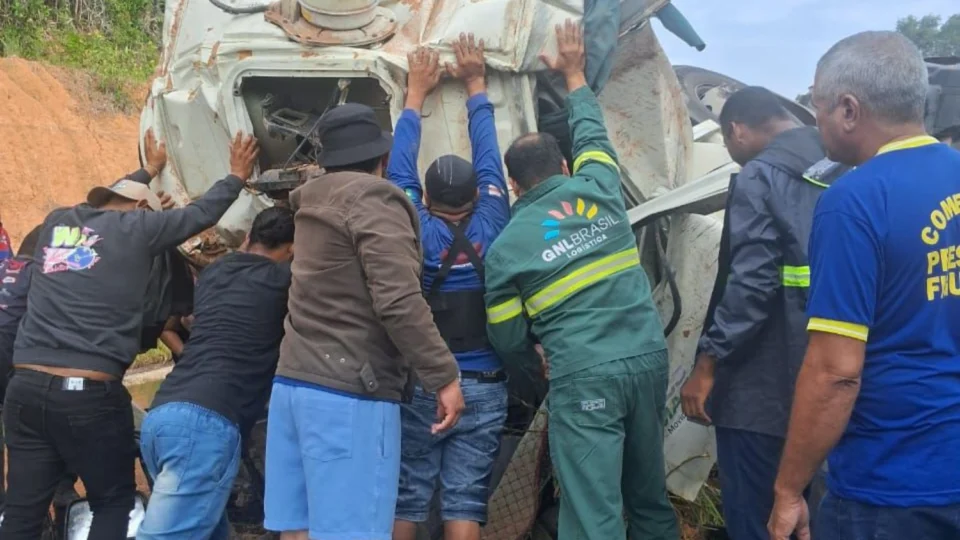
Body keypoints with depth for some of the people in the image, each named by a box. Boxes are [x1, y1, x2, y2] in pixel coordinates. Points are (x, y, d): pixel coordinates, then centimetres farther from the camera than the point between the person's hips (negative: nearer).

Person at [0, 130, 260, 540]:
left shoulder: (57, 222, 16)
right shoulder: (135, 226, 1)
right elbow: (203, 213, 10)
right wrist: (237, 176, 27)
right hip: (91, 393, -5)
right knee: (113, 503, 12)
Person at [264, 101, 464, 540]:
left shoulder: (315, 202, 16)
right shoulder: (374, 199, -8)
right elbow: (399, 302, -19)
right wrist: (444, 376, -13)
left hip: (293, 383, 9)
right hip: (349, 394, -8)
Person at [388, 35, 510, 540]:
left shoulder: (416, 231, -8)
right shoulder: (491, 226, -5)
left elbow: (400, 169, 4)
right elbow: (488, 158, 5)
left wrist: (416, 92, 15)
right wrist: (475, 83, 17)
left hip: (418, 385, 0)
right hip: (482, 387, 1)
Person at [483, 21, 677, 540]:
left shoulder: (506, 247, 0)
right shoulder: (598, 189, 7)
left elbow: (510, 344, 4)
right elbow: (592, 133, 28)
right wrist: (574, 75, 42)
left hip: (584, 376, -5)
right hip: (649, 358, 5)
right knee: (650, 497, 20)